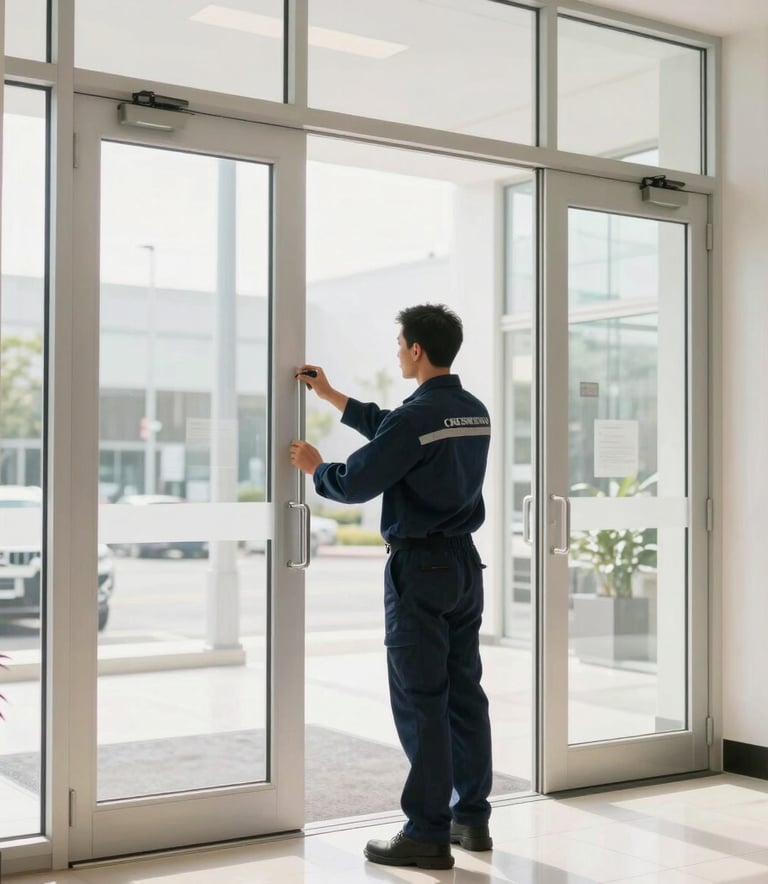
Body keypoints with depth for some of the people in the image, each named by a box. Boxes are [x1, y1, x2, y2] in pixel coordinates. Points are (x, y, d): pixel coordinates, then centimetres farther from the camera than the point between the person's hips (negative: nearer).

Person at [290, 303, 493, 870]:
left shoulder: (417, 417, -18)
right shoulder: (476, 413, 9)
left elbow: (355, 484, -14)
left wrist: (315, 467, 7)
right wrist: (331, 396, 27)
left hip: (420, 568, -8)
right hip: (465, 563, 8)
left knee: (419, 701, -3)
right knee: (463, 693, 13)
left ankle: (428, 835, 1)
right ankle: (472, 817, 21)